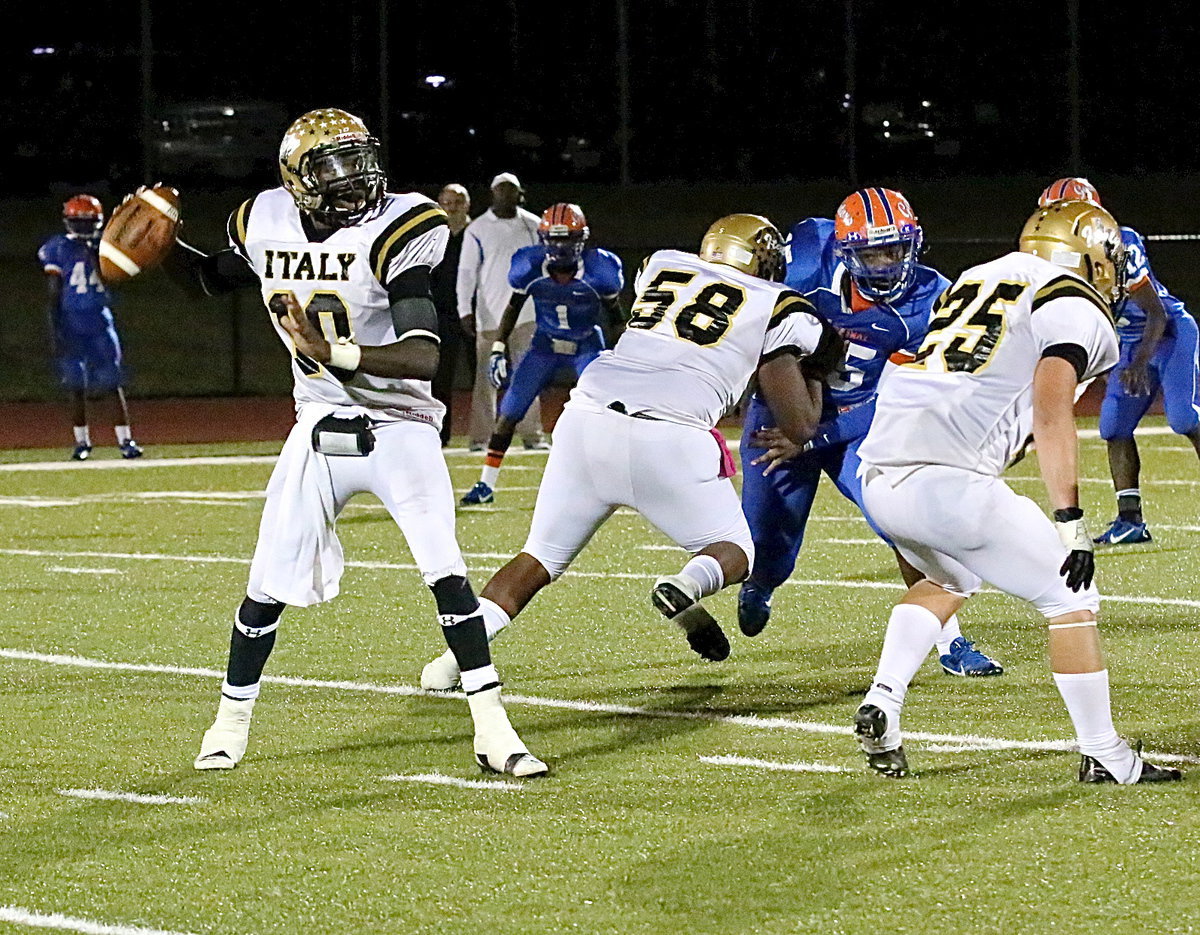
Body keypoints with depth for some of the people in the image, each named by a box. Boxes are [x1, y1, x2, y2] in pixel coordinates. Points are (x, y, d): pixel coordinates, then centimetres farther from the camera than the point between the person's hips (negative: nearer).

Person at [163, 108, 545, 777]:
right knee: (269, 586, 3)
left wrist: (337, 354, -40)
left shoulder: (393, 232, -18)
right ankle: (231, 724, 23)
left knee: (446, 572, -17)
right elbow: (213, 278, 20)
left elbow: (425, 356, -27)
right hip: (319, 431, 4)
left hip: (399, 426, -4)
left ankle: (494, 730, -12)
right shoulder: (267, 226, -3)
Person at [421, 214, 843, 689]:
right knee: (734, 553, 17)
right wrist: (813, 374, 32)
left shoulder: (661, 266, 24)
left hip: (587, 419, 3)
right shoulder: (777, 307, 14)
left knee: (540, 559, 17)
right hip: (669, 440, -3)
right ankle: (687, 586, -16)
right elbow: (798, 427, 12)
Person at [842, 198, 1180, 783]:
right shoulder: (1074, 309, 2)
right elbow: (1050, 414, -12)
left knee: (949, 580, 34)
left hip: (878, 475, 7)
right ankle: (1102, 756, 11)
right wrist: (1070, 522, -14)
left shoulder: (974, 281, 25)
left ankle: (882, 703, 17)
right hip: (948, 482, -7)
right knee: (1071, 599, 8)